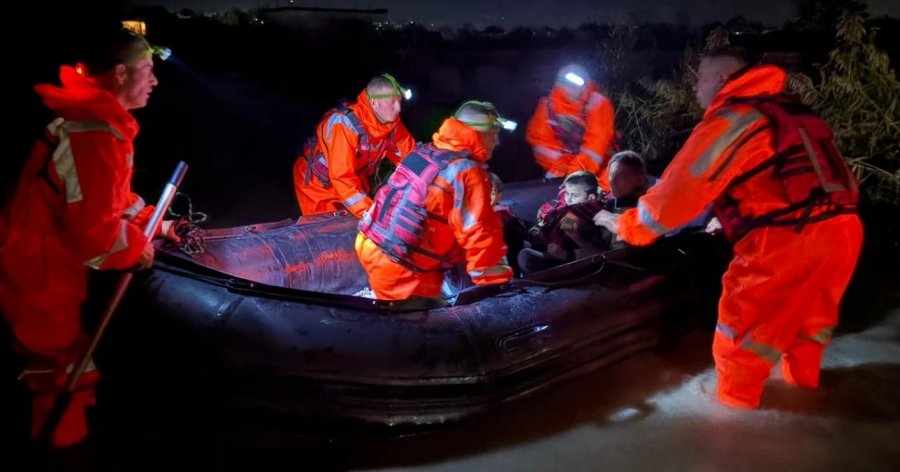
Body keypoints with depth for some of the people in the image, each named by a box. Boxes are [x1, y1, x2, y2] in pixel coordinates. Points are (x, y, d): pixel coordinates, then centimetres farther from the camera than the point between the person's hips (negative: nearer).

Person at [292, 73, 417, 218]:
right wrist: (369, 212, -41)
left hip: (353, 184, 6)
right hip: (317, 184, -6)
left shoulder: (392, 122, -14)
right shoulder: (344, 123, -34)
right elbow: (342, 176, -37)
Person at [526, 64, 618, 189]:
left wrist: (578, 169, -30)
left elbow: (598, 141, -22)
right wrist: (557, 163, -14)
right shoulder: (549, 104, -5)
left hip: (596, 165, -3)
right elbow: (540, 137, -3)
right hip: (562, 166, 3)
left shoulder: (598, 103, -16)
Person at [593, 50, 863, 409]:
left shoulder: (728, 121, -4)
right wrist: (730, 218, 40)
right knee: (807, 309, 30)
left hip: (788, 239, -8)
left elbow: (679, 189, -3)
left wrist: (624, 224, 9)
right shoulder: (787, 112, 22)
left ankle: (735, 401, 27)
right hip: (843, 229, 8)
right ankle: (801, 376, 50)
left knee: (742, 323, 11)